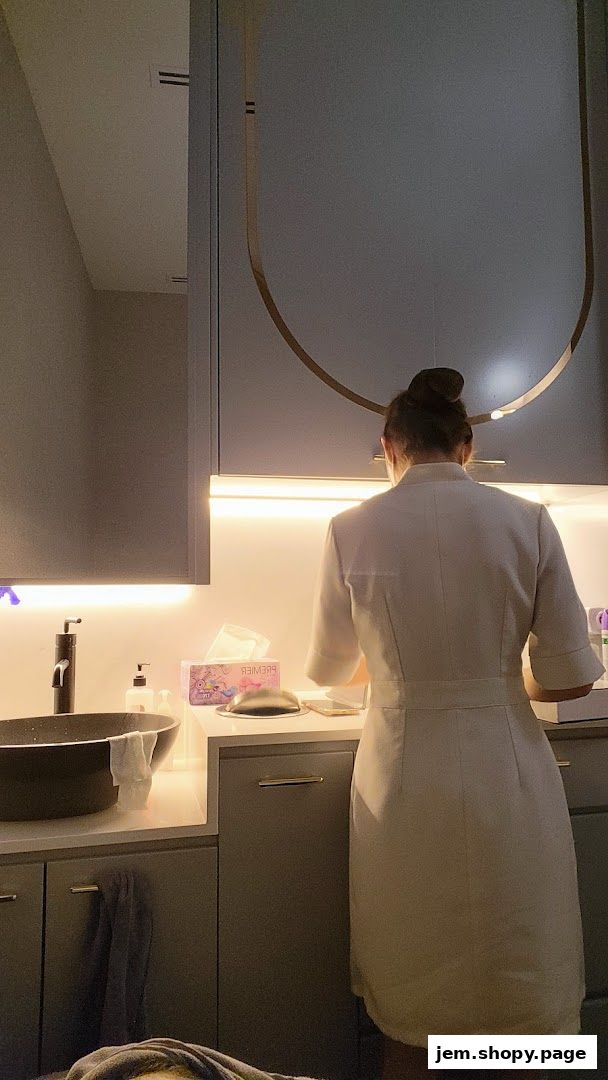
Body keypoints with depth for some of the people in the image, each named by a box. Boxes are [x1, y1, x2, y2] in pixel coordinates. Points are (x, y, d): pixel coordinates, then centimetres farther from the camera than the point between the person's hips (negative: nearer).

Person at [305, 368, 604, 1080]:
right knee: (518, 991, 23)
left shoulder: (352, 530, -7)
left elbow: (326, 669, 5)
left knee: (408, 1009, 21)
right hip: (507, 772, 1)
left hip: (404, 776, 0)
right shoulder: (526, 522, -6)